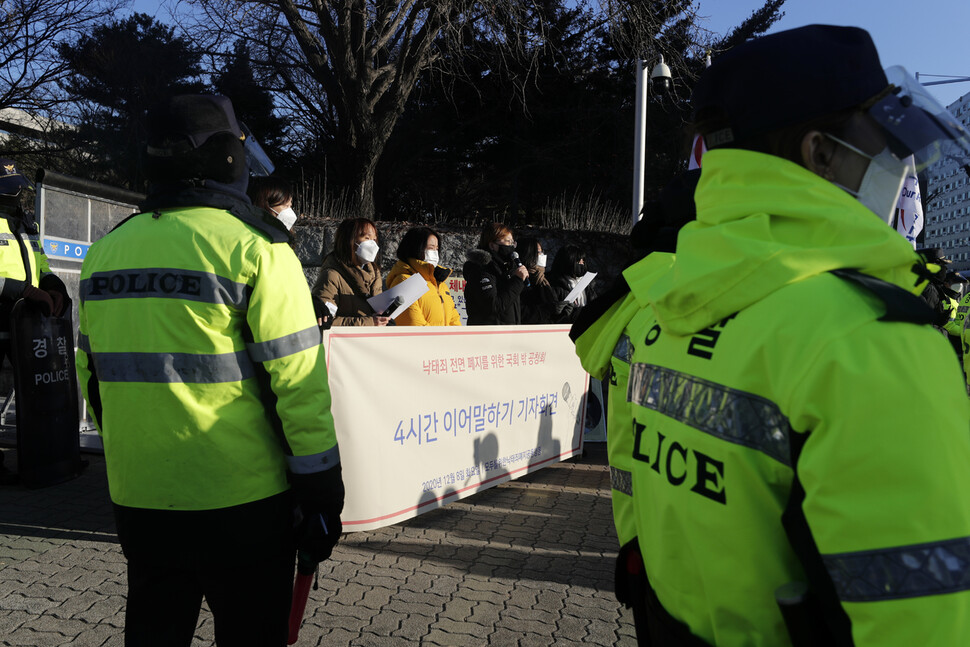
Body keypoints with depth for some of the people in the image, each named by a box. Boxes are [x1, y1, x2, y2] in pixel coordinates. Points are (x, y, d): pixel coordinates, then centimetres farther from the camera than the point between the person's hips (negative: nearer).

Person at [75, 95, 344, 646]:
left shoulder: (105, 250, 5)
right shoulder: (255, 248, -13)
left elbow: (94, 374, 11)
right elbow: (299, 383, -16)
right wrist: (322, 495, -8)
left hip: (137, 497, 6)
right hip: (240, 498, -5)